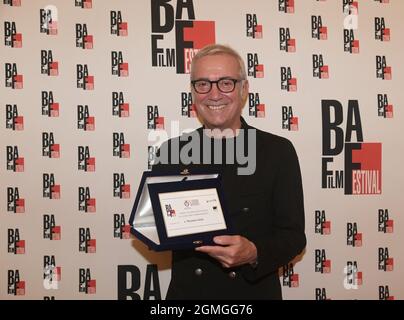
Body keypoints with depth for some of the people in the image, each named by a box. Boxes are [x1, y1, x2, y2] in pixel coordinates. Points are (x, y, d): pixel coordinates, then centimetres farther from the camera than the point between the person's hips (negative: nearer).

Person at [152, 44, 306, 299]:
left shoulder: (278, 151, -7)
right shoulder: (172, 151, -2)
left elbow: (293, 235, -8)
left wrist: (254, 254, -26)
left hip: (255, 291, -1)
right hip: (187, 291, 2)